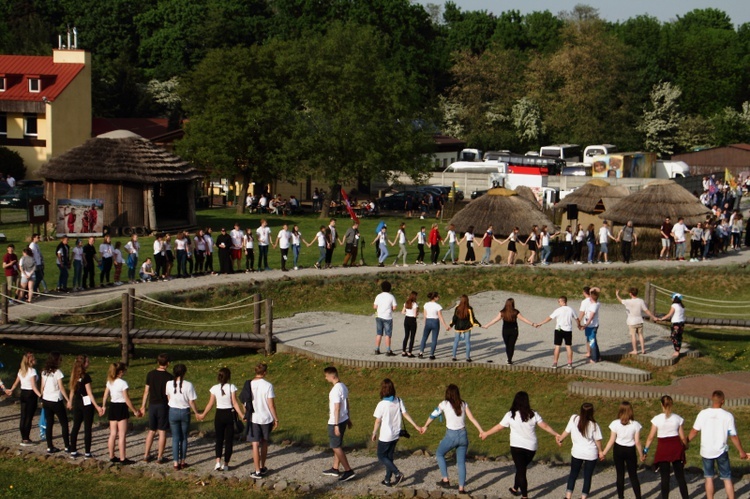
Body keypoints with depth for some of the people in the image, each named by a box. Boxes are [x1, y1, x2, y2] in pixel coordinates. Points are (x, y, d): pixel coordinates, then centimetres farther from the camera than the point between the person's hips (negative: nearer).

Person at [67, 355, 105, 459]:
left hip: (77, 403, 7)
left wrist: (70, 402, 29)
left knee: (75, 427, 13)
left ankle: (73, 451, 17)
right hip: (87, 403, -7)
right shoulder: (86, 376, -16)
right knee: (87, 428, 1)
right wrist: (97, 406, -17)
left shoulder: (74, 375, 4)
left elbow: (72, 391, 13)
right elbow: (89, 393, -18)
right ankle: (87, 453, 4)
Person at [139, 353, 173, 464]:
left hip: (152, 405, 4)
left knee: (151, 431, 16)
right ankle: (160, 457, 6)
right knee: (162, 432, 4)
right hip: (163, 405, -4)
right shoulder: (169, 377, -11)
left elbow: (146, 391, 5)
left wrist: (143, 406, 13)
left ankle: (146, 455, 17)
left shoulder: (150, 374, 0)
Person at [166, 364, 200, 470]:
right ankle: (182, 462, 19)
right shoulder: (188, 385, -14)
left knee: (175, 438, 7)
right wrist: (196, 413, 6)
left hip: (173, 411, 1)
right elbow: (191, 402, -9)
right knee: (184, 438, 13)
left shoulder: (169, 384, -7)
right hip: (185, 411, -1)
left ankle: (176, 463, 3)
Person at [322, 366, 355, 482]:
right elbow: (347, 404, 15)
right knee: (337, 446, 19)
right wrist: (348, 419, 24)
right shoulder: (343, 387, 7)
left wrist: (336, 425, -21)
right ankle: (335, 469, 29)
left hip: (335, 422, -10)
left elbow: (337, 408, -23)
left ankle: (348, 471, -4)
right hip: (343, 419, 10)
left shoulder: (336, 390, -23)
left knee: (336, 447, -2)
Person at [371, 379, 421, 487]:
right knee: (389, 456, 18)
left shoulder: (382, 404, -18)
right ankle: (388, 480, 21)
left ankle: (397, 473, -8)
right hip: (396, 434, 6)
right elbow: (405, 415, -1)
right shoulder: (399, 401, -4)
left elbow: (378, 421, -12)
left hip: (385, 436, -6)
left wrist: (374, 433, 2)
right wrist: (416, 426, 8)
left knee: (381, 456, 8)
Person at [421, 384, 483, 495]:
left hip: (451, 436, -3)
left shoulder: (444, 404, -3)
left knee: (439, 454, 21)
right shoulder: (464, 405, 4)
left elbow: (433, 415, 10)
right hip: (463, 435, 3)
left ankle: (445, 480, 14)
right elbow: (472, 418, -3)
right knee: (461, 462, 11)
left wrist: (425, 426, 24)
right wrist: (481, 431, -1)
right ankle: (461, 487, 8)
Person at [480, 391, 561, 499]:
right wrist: (556, 434, 12)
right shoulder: (533, 414, -4)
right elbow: (545, 426, -2)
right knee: (521, 468, 21)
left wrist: (486, 434, 14)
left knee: (521, 470, 3)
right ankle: (515, 489, 36)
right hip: (531, 447, 3)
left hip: (517, 447, -3)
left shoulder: (511, 415, -8)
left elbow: (498, 427, 0)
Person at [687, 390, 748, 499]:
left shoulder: (703, 414, -8)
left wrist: (686, 442, 15)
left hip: (706, 451, 1)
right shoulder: (727, 416, -11)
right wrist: (741, 451, 6)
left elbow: (694, 431, -1)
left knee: (709, 478, 11)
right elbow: (734, 436, -6)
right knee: (727, 478, 9)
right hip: (721, 451, -1)